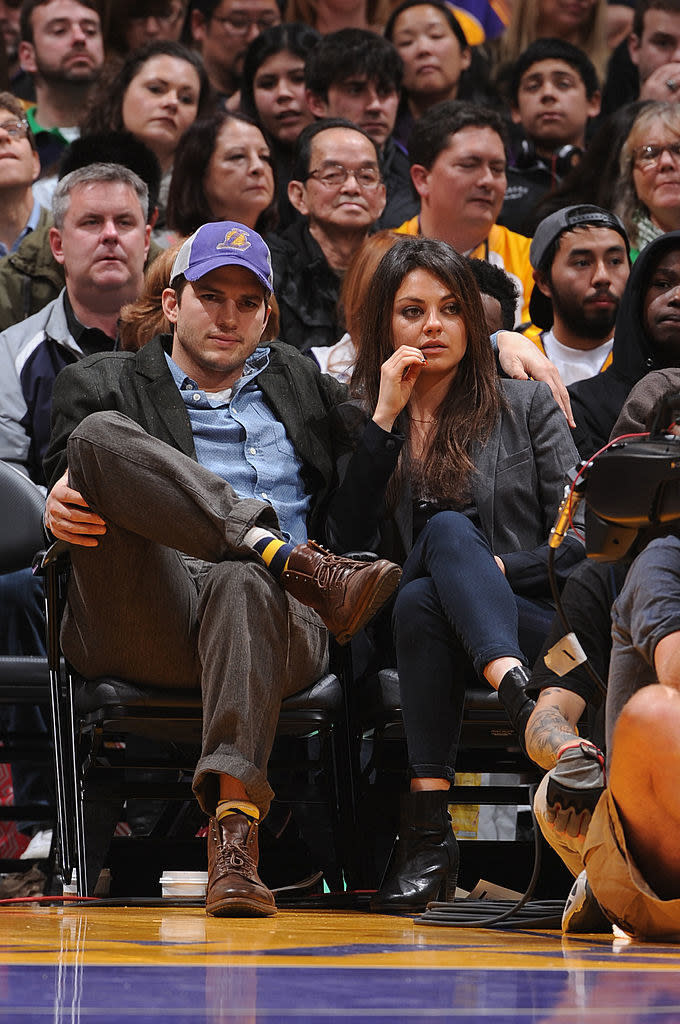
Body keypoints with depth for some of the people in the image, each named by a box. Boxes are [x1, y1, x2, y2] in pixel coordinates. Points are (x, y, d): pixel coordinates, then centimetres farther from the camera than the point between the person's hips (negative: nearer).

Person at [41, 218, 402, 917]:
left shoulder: (302, 381, 33)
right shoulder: (103, 385, 25)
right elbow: (68, 497, 12)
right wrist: (57, 508, -13)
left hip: (280, 622, 0)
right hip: (144, 618, 0)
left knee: (242, 585, -41)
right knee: (100, 438, -26)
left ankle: (234, 824, -57)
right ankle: (300, 564, -35)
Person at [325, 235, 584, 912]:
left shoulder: (527, 407, 13)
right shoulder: (357, 422, 14)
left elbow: (580, 540, 6)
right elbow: (348, 543, -3)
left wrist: (496, 568, -10)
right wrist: (385, 417, -5)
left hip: (530, 622, -1)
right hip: (411, 627, 1)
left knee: (448, 531, -32)